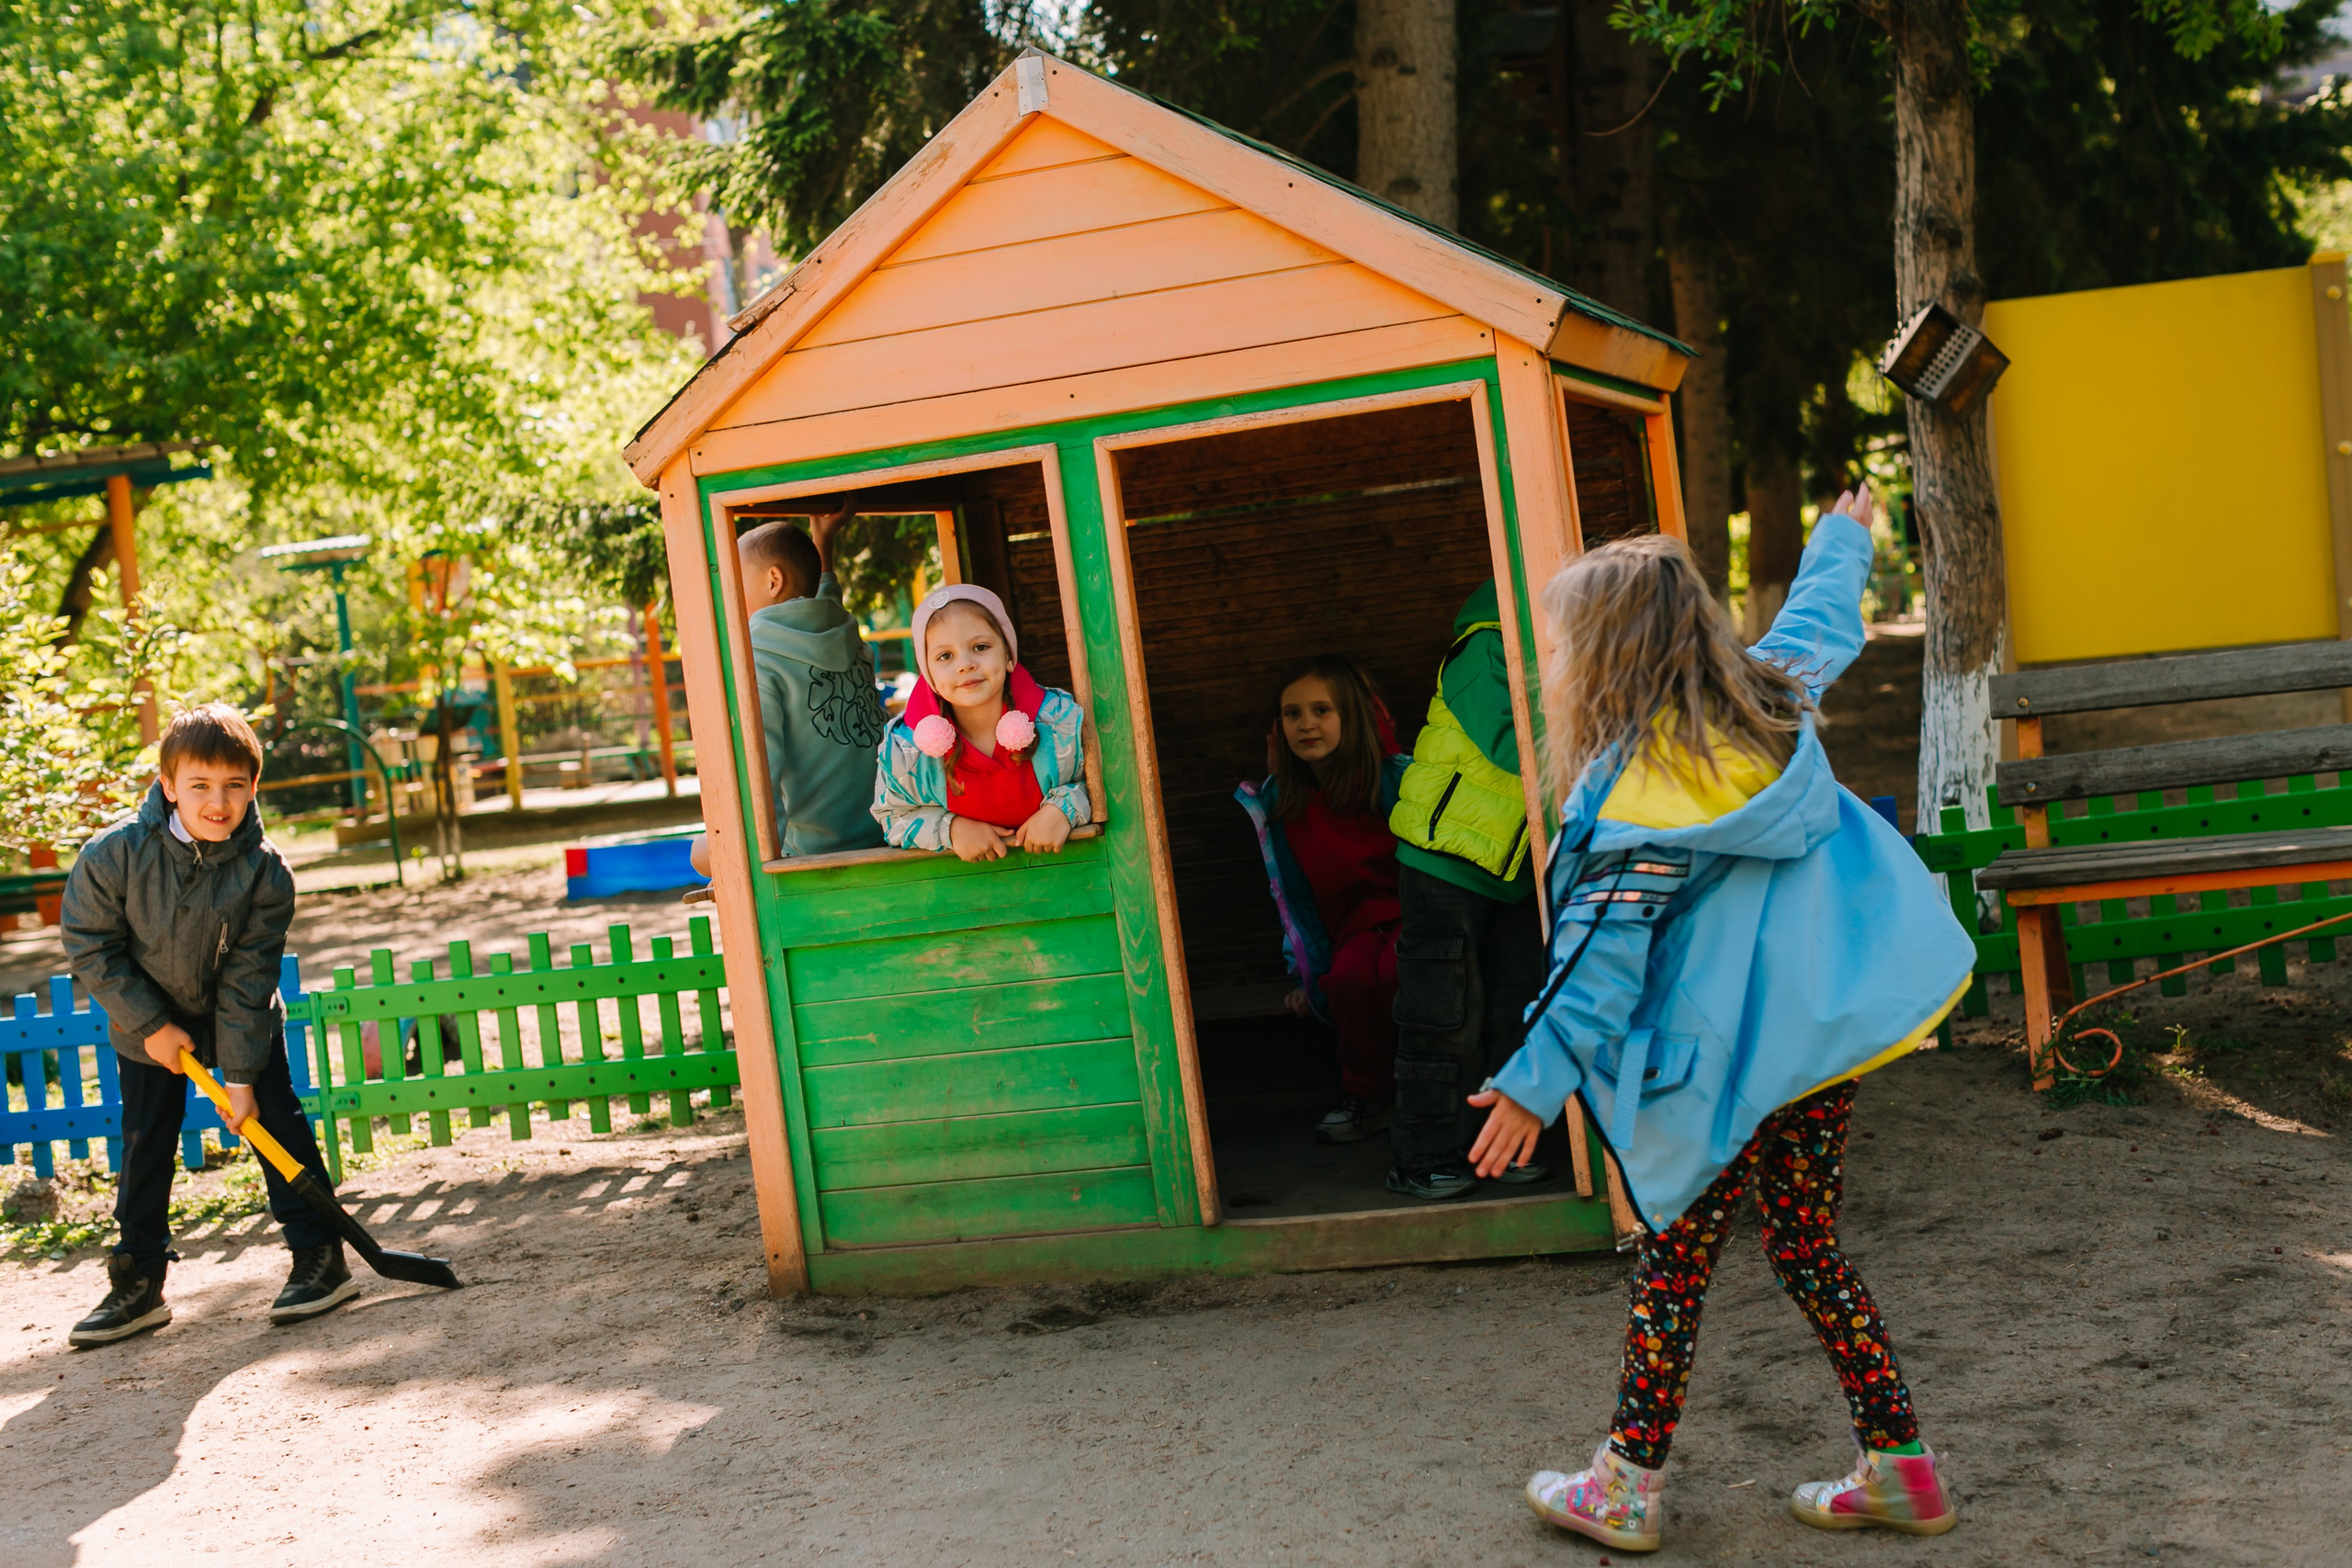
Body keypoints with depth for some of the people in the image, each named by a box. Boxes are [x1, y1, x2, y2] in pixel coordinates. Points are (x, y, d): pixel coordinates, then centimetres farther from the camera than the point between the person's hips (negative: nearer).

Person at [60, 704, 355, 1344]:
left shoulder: (265, 871, -24)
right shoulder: (115, 854, -25)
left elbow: (248, 979, -20)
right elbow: (89, 945, -14)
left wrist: (241, 1075, -19)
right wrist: (150, 1025, -16)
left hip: (244, 1017, -1)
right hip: (148, 1021, 1)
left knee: (278, 1124, -6)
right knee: (144, 1145, 5)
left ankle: (322, 1260, 2)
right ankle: (138, 1285, 15)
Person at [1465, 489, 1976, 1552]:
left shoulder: (1629, 793, -17)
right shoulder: (1768, 703, 5)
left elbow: (1605, 950, -19)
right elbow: (1820, 623, 27)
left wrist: (1536, 1078, -17)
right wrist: (1842, 539, 47)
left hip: (1731, 1060, -7)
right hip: (1823, 1029, 8)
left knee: (1674, 1260, 4)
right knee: (1806, 1250, 17)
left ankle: (1625, 1488, 14)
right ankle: (1899, 1468, 19)